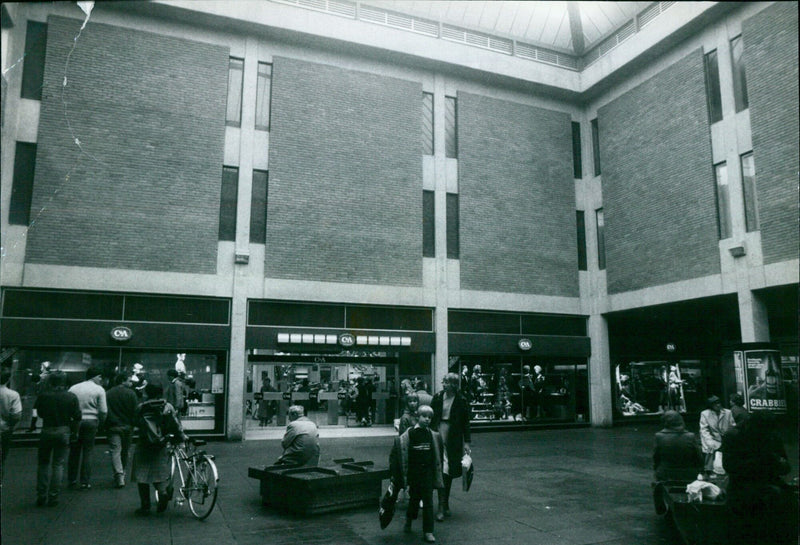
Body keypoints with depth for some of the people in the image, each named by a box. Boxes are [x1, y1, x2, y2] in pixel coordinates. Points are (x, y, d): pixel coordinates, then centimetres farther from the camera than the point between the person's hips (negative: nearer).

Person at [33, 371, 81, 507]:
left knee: (43, 463, 15)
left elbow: (40, 414, 3)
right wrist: (74, 431, 8)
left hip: (46, 431, 0)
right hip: (64, 432, 0)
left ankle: (41, 496, 15)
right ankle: (53, 497, 8)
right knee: (58, 464, 8)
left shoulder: (43, 396, -9)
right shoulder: (71, 397, -7)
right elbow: (77, 417, -5)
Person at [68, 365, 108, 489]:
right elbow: (103, 411, -6)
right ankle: (85, 482, 5)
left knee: (74, 451, 13)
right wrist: (100, 425, 9)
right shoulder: (99, 389, -3)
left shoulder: (73, 388, 7)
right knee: (87, 452, 4)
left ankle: (72, 480, 20)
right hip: (90, 422, -3)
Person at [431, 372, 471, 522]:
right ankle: (442, 506, -3)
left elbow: (465, 423, 1)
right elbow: (431, 417, 5)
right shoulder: (438, 397, 1)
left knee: (449, 471, 9)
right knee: (441, 470, -6)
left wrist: (466, 442, -2)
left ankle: (444, 505, 23)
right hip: (438, 433, 0)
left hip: (453, 438, 0)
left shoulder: (461, 401, -3)